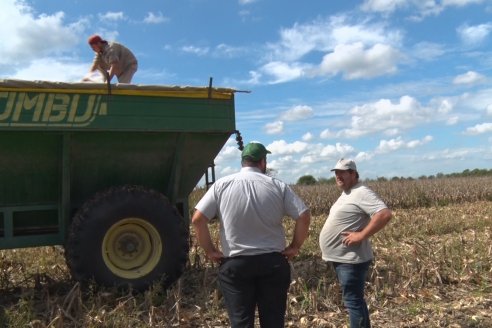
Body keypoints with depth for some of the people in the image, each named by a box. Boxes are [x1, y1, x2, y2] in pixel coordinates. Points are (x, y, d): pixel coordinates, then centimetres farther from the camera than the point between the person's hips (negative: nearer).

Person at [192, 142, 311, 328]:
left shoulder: (222, 185, -4)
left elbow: (197, 219, -9)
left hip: (235, 264, 0)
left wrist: (210, 251, 0)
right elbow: (304, 216, -7)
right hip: (273, 262, 1)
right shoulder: (278, 186, -3)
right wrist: (295, 247, 4)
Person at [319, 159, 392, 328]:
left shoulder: (361, 193, -16)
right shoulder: (346, 194, 16)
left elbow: (385, 214, -27)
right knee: (355, 300, 18)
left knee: (353, 301, -4)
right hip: (341, 258, 10)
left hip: (351, 259, -10)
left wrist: (361, 235, -26)